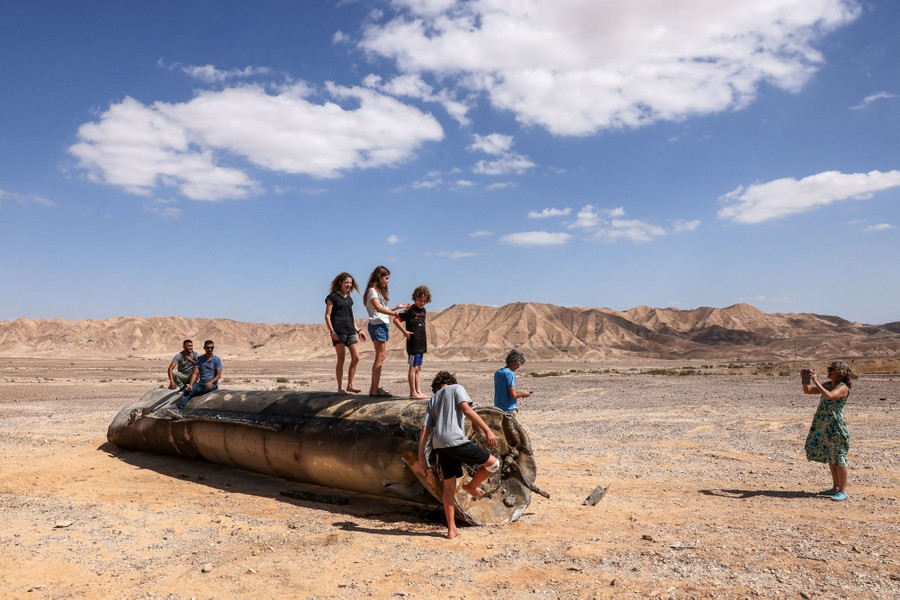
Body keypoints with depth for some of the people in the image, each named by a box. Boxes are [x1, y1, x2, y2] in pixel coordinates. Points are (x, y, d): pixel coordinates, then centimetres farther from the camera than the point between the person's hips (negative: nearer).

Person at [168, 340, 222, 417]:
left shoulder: (216, 359, 1)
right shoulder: (200, 359, 11)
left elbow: (219, 375, -4)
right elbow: (195, 373, 2)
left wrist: (211, 382, -22)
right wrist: (191, 384, -15)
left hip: (212, 384, -3)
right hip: (201, 383, 3)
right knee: (188, 390, -27)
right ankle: (178, 409, -42)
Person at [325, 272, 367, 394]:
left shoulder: (349, 298, 19)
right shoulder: (332, 297, 0)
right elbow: (327, 316, -4)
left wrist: (357, 330, 22)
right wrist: (331, 331, -15)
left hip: (350, 331, 6)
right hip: (338, 331, -6)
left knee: (356, 358, 0)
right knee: (341, 359, -4)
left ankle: (350, 385, 10)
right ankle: (340, 388, 3)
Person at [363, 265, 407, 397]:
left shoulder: (380, 291, 22)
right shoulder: (372, 290, -7)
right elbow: (378, 308, -22)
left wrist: (397, 307, 15)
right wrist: (395, 314, -29)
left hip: (383, 325, 10)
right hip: (377, 325, -10)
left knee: (382, 356, 8)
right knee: (380, 356, -11)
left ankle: (374, 388, 9)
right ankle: (375, 389, -10)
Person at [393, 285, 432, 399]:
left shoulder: (423, 310, 13)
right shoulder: (410, 310, -11)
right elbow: (396, 320, -16)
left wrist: (425, 335, 14)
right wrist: (405, 331, -18)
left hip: (421, 343, 8)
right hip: (413, 343, -8)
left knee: (418, 368, 12)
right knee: (413, 367, -5)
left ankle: (418, 391, 17)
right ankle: (413, 393, -2)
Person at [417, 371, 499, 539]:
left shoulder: (431, 401, 25)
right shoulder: (456, 388, 11)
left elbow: (424, 430, 15)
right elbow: (467, 409, -8)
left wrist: (421, 457, 14)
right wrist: (487, 430, -13)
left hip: (439, 445, 7)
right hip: (456, 440, -7)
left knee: (449, 485, 15)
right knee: (493, 463, 7)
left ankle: (451, 529, 17)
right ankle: (471, 486, 25)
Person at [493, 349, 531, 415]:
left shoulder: (497, 373, 9)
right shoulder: (510, 374, -16)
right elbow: (513, 395, -19)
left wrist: (518, 392, 16)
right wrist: (523, 394, -1)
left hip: (498, 407, 8)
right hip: (508, 409, -8)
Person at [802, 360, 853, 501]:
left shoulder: (843, 388, -12)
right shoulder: (828, 385, 12)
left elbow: (829, 396, -30)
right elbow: (807, 390, 14)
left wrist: (816, 382, -26)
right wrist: (805, 379, -3)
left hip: (835, 427, -9)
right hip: (823, 426, 9)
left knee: (838, 459, -2)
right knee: (830, 458, 16)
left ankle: (843, 491, 5)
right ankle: (835, 488, 26)